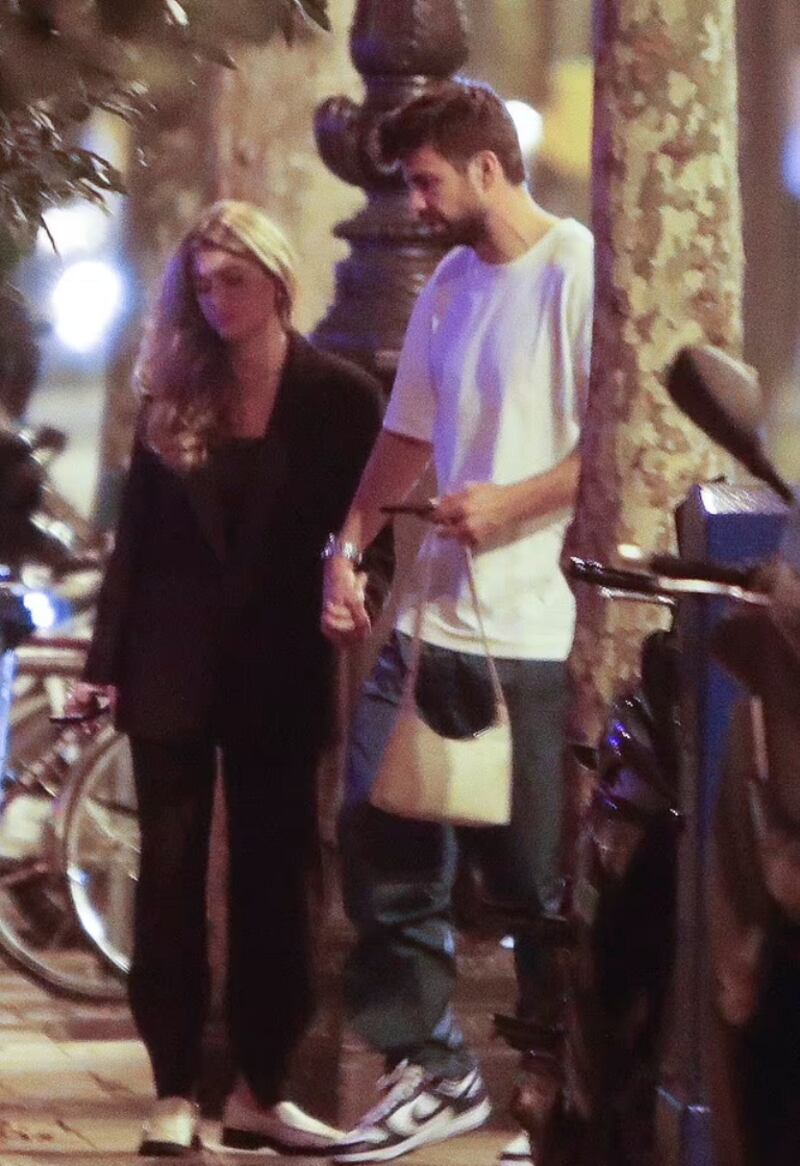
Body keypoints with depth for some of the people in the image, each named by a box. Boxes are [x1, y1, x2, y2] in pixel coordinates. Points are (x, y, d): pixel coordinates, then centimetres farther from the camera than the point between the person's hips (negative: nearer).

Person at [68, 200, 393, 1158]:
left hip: (278, 670, -1)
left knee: (272, 878, 4)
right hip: (173, 667, 1)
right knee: (170, 876, 0)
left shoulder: (340, 396, -1)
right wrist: (104, 664, 1)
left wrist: (362, 585, -23)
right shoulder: (172, 394, 5)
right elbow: (133, 537, 6)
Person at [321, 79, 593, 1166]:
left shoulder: (578, 272, -10)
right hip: (434, 620, 8)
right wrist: (348, 547, 10)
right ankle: (431, 1067, 17)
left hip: (538, 633, -8)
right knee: (381, 840, 5)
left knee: (542, 878, 0)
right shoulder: (449, 285, 14)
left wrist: (509, 503, -20)